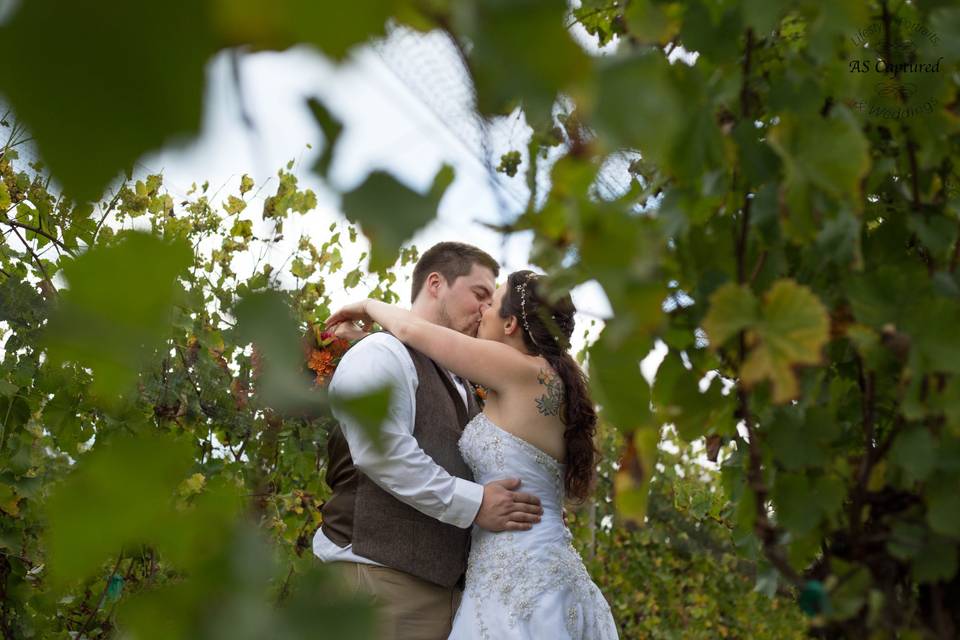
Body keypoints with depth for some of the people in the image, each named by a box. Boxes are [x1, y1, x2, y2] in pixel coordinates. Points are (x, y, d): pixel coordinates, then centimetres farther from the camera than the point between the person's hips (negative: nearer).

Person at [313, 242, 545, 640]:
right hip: (383, 577, -9)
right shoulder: (383, 354, -6)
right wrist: (472, 503, -19)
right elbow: (380, 450, -21)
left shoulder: (459, 386, 24)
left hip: (449, 581, 9)